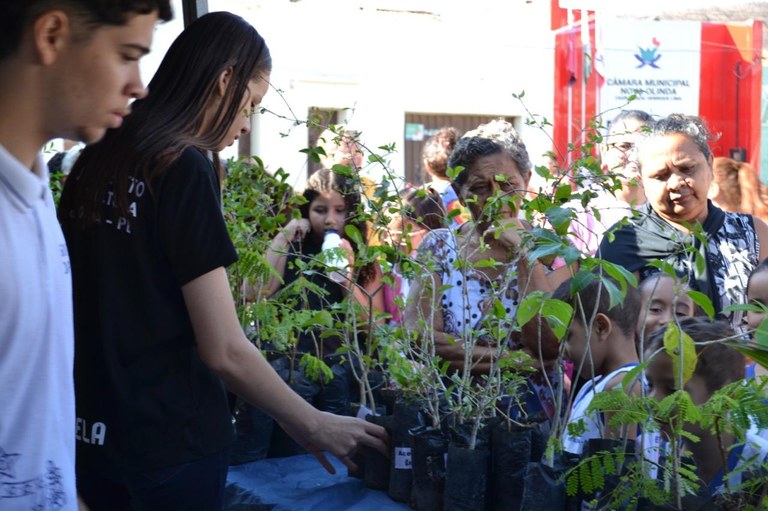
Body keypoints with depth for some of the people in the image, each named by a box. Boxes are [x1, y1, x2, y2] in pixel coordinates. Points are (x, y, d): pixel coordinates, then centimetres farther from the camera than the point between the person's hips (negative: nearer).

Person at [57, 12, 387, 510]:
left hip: (90, 427, 7)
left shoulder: (94, 161, 5)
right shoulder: (186, 170, -17)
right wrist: (313, 425, -8)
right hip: (167, 436, -7)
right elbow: (223, 350, -19)